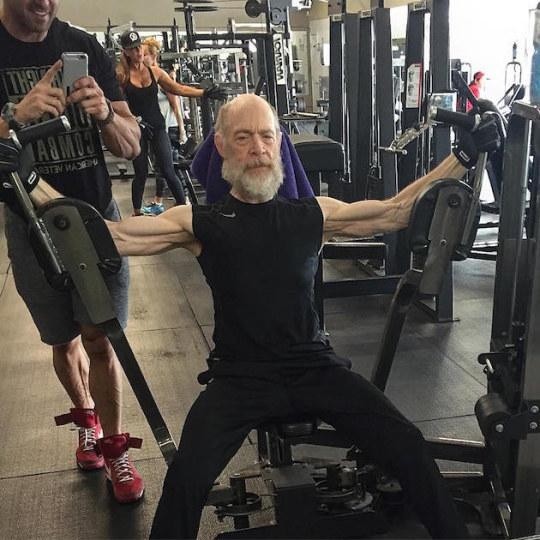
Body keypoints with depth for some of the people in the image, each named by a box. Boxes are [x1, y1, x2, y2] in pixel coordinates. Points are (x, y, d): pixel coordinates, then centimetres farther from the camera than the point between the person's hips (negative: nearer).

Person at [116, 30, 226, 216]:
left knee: (168, 171, -3)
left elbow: (178, 88, 6)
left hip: (157, 127, 2)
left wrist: (204, 93, 0)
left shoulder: (154, 71, 4)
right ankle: (137, 213, 23)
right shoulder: (122, 75, -5)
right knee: (141, 174, 6)